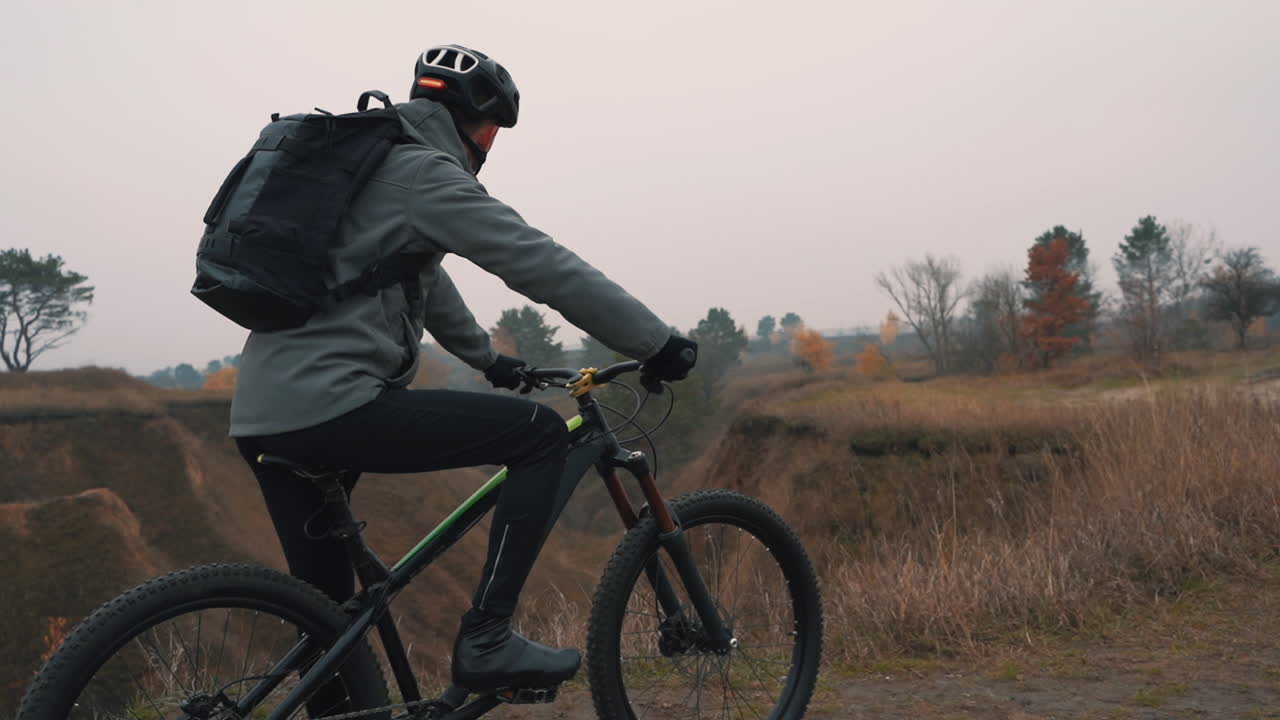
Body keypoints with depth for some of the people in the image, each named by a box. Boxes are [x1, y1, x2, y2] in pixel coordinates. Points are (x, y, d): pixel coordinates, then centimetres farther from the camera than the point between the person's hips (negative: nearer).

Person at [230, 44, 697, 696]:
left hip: (262, 416, 10)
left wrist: (490, 359, 45)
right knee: (541, 433, -3)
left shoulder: (366, 166, 25)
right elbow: (544, 267, -10)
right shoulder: (426, 172, -5)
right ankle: (486, 640, -5)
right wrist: (658, 343, -4)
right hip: (333, 405, -10)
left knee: (327, 612, 18)